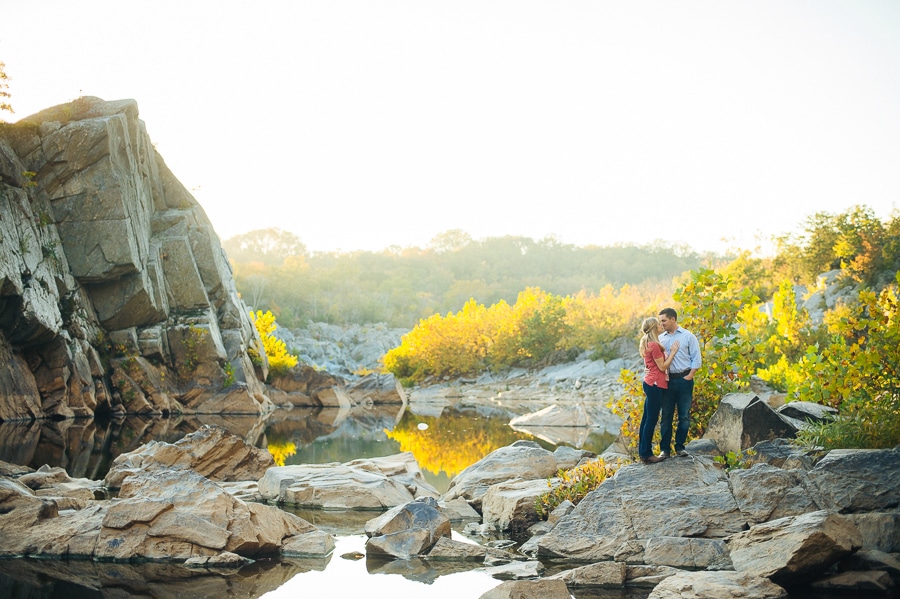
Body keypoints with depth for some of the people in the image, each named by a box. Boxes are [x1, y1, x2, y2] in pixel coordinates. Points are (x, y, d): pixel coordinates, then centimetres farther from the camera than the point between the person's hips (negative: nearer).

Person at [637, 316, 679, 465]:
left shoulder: (647, 344, 13)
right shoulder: (654, 345, -17)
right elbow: (662, 366, -13)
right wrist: (673, 352, -7)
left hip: (649, 383, 10)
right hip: (655, 385, -10)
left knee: (646, 418, 13)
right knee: (652, 419, -5)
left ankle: (642, 451, 19)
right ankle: (646, 454, -1)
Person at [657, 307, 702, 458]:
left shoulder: (688, 336, 0)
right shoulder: (660, 338, 10)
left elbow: (696, 359, -1)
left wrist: (689, 376, -9)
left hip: (684, 380, -2)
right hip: (667, 380, 2)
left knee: (684, 416, 3)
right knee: (666, 416, 3)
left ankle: (680, 446, 13)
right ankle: (664, 448, 8)